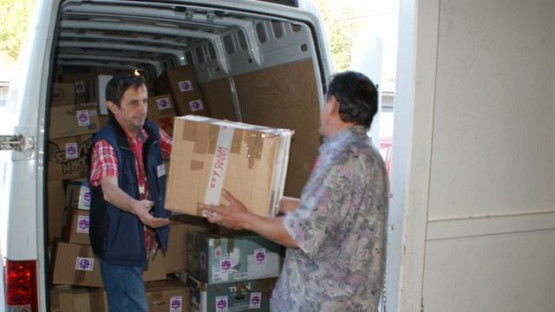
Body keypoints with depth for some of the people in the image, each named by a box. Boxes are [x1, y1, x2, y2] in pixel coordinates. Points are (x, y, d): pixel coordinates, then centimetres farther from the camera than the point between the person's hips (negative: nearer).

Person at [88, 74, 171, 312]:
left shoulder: (152, 134, 0)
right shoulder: (105, 143, -20)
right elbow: (109, 190, -35)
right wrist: (135, 207, -56)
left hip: (146, 242, 7)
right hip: (119, 245, -6)